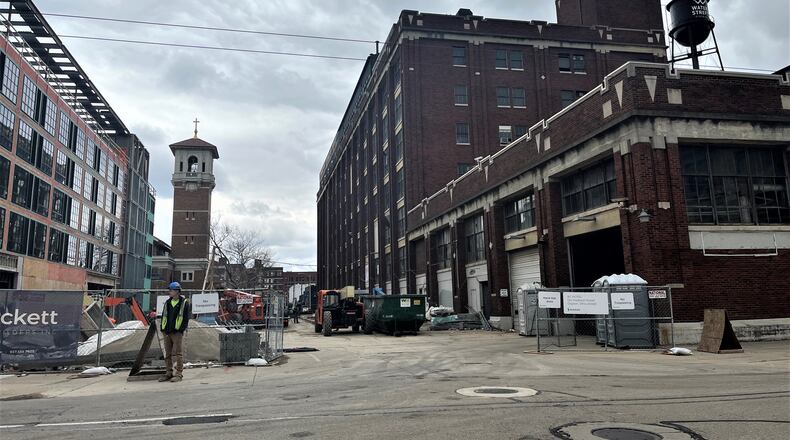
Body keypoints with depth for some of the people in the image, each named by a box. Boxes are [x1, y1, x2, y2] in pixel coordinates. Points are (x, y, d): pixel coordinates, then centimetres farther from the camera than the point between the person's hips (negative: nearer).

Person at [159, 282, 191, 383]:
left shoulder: (184, 302, -3)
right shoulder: (167, 303, 14)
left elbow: (186, 318, -6)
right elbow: (163, 316, 17)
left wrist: (181, 329, -13)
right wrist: (163, 329, 6)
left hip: (177, 332, -6)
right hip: (167, 332, 6)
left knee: (178, 353, -3)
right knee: (167, 354, 11)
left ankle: (179, 374, 2)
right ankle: (169, 373, 19)